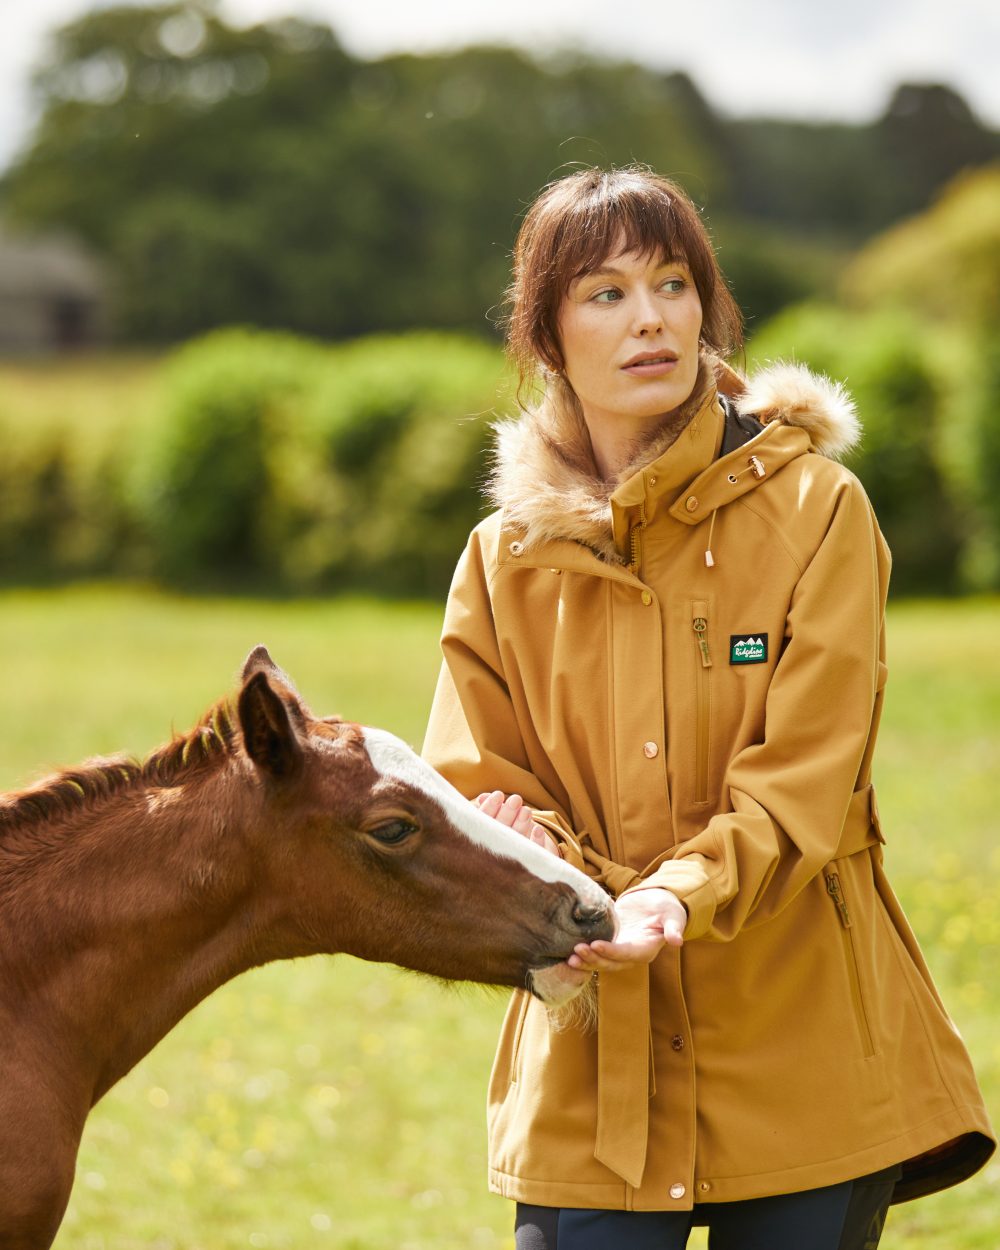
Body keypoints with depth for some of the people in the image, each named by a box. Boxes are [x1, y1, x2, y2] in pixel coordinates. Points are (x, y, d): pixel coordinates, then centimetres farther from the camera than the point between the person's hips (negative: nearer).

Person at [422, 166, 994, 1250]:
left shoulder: (817, 510, -2)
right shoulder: (503, 558, 7)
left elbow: (803, 784, -10)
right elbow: (477, 787, 5)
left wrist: (682, 893, -27)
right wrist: (554, 875, -17)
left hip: (800, 1058, -1)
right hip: (591, 1071, 2)